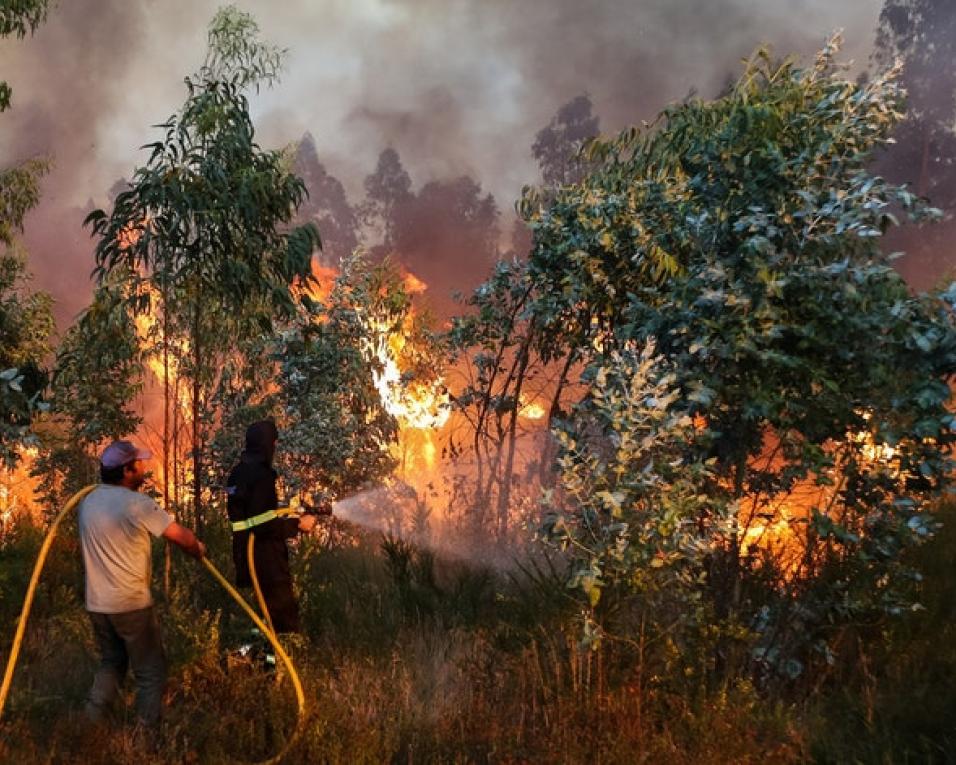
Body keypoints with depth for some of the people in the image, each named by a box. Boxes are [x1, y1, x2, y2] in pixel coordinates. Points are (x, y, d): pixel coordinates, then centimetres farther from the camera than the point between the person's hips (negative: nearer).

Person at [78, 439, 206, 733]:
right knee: (151, 670, 6)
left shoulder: (87, 502, 5)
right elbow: (182, 536, -11)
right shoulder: (138, 504, -16)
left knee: (111, 661, 24)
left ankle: (94, 724, 20)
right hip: (131, 603, -7)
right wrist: (199, 549, 9)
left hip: (97, 603, 7)